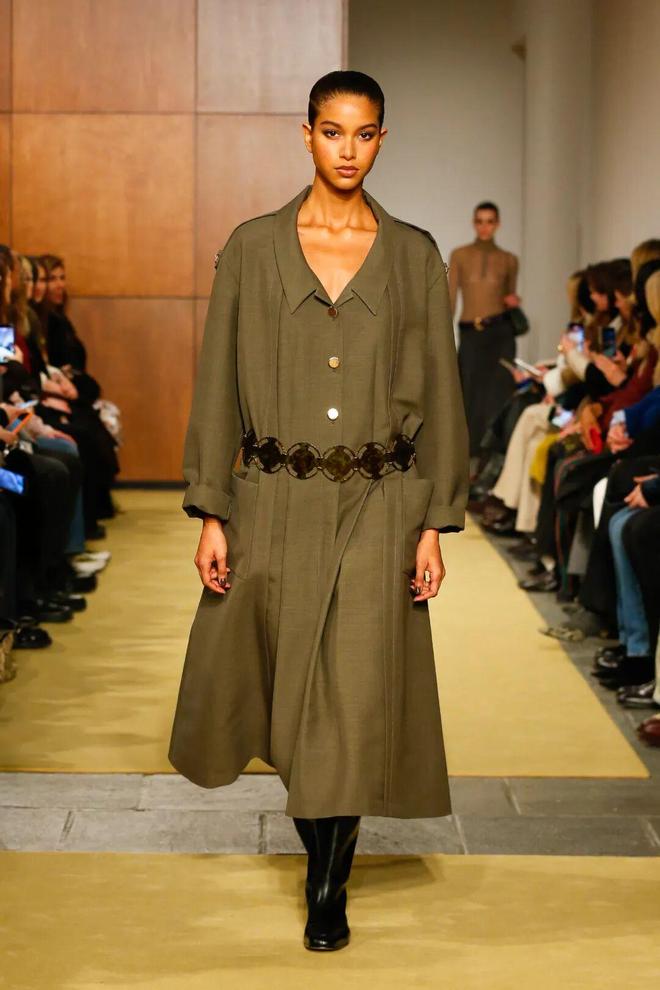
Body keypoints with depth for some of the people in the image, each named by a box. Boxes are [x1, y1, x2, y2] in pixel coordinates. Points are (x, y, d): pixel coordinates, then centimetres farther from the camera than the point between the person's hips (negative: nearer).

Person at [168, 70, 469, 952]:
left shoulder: (414, 256, 1)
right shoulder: (253, 248, 0)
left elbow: (438, 392, 3)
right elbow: (218, 385, 1)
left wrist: (435, 524, -2)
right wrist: (211, 515, -4)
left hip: (377, 508, 0)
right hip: (276, 504, 1)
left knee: (356, 698, -1)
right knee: (279, 686, 11)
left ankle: (329, 888, 14)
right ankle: (317, 838, 38)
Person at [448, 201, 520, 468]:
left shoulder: (509, 260, 10)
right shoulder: (460, 255, 7)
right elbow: (450, 298, 3)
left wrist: (514, 302, -5)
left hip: (500, 332, 0)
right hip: (470, 334, 0)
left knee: (497, 395, -6)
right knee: (470, 396, 1)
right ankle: (473, 458, 8)